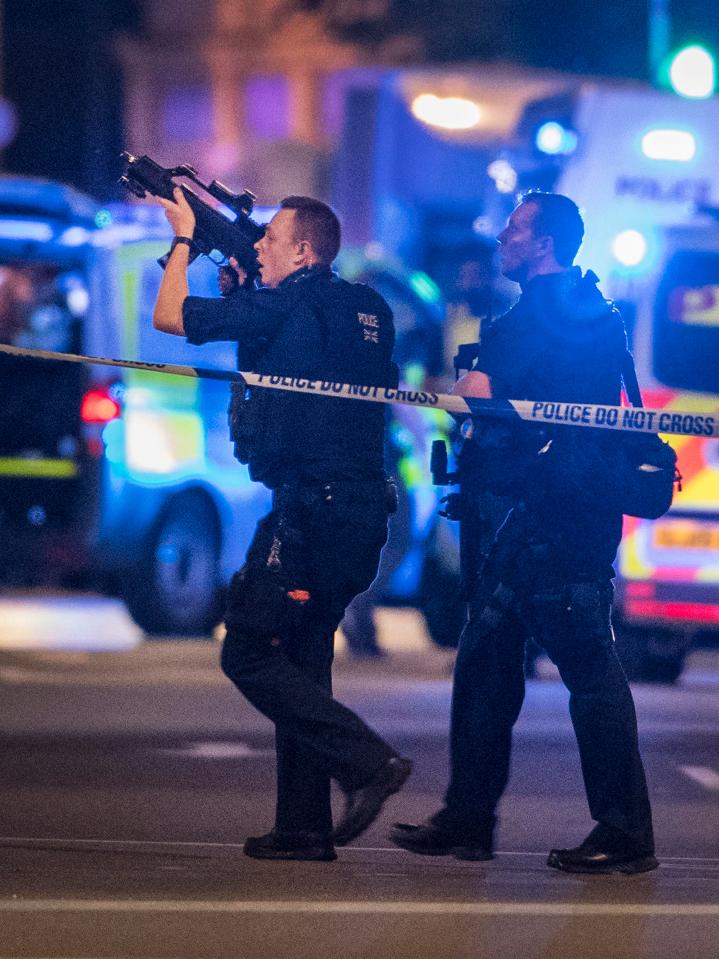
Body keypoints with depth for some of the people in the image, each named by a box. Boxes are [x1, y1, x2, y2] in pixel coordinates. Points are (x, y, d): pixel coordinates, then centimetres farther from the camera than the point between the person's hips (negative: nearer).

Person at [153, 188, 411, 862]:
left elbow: (169, 315, -4)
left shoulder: (288, 304, -11)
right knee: (299, 659, 13)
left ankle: (368, 762, -13)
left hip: (310, 504, -9)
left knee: (249, 653, -3)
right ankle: (305, 827, 12)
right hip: (362, 505, 9)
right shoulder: (366, 311, 15)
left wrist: (184, 237, 10)